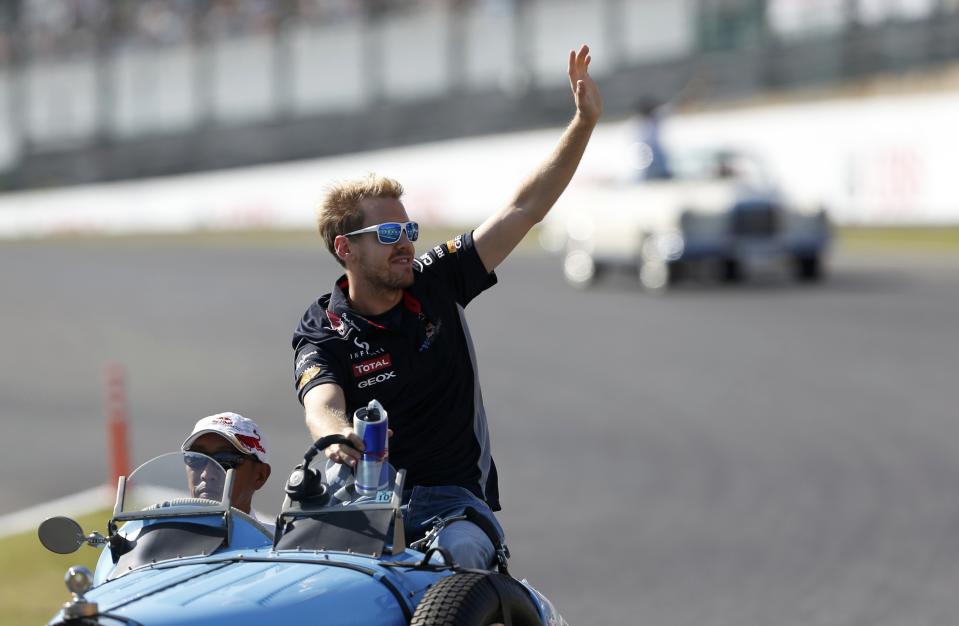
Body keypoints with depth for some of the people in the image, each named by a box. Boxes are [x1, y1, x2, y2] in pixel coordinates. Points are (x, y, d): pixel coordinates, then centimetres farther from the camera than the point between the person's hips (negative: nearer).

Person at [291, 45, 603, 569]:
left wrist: (584, 123, 0)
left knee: (462, 550, -33)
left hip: (454, 498, 1)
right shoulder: (321, 335, -2)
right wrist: (340, 439, -48)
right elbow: (321, 407, -22)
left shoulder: (438, 282, 7)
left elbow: (525, 209, 7)